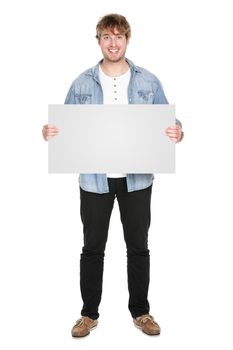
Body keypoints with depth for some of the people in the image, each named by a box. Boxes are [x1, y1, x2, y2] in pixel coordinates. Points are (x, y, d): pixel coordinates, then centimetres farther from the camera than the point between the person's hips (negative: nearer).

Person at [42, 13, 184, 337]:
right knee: (92, 247, 9)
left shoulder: (148, 82, 2)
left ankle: (140, 311, 28)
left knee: (138, 246, 10)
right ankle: (89, 313, 26)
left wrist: (177, 132, -18)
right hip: (95, 178, 0)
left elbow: (168, 122, 5)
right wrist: (50, 131, -15)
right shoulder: (82, 83, 3)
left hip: (137, 178, 0)